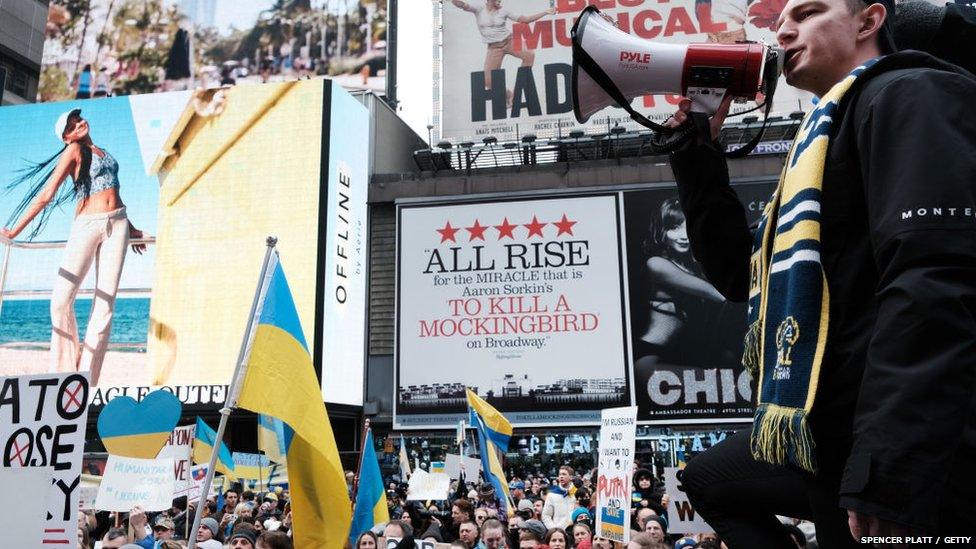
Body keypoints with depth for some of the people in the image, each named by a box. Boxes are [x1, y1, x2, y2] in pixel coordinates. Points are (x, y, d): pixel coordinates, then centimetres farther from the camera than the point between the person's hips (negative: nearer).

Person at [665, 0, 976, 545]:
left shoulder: (909, 96, -10)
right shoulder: (830, 131, 21)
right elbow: (743, 276, 19)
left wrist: (887, 471, -30)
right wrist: (699, 151, 14)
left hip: (903, 454, -10)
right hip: (833, 431, 10)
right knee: (708, 479, 23)